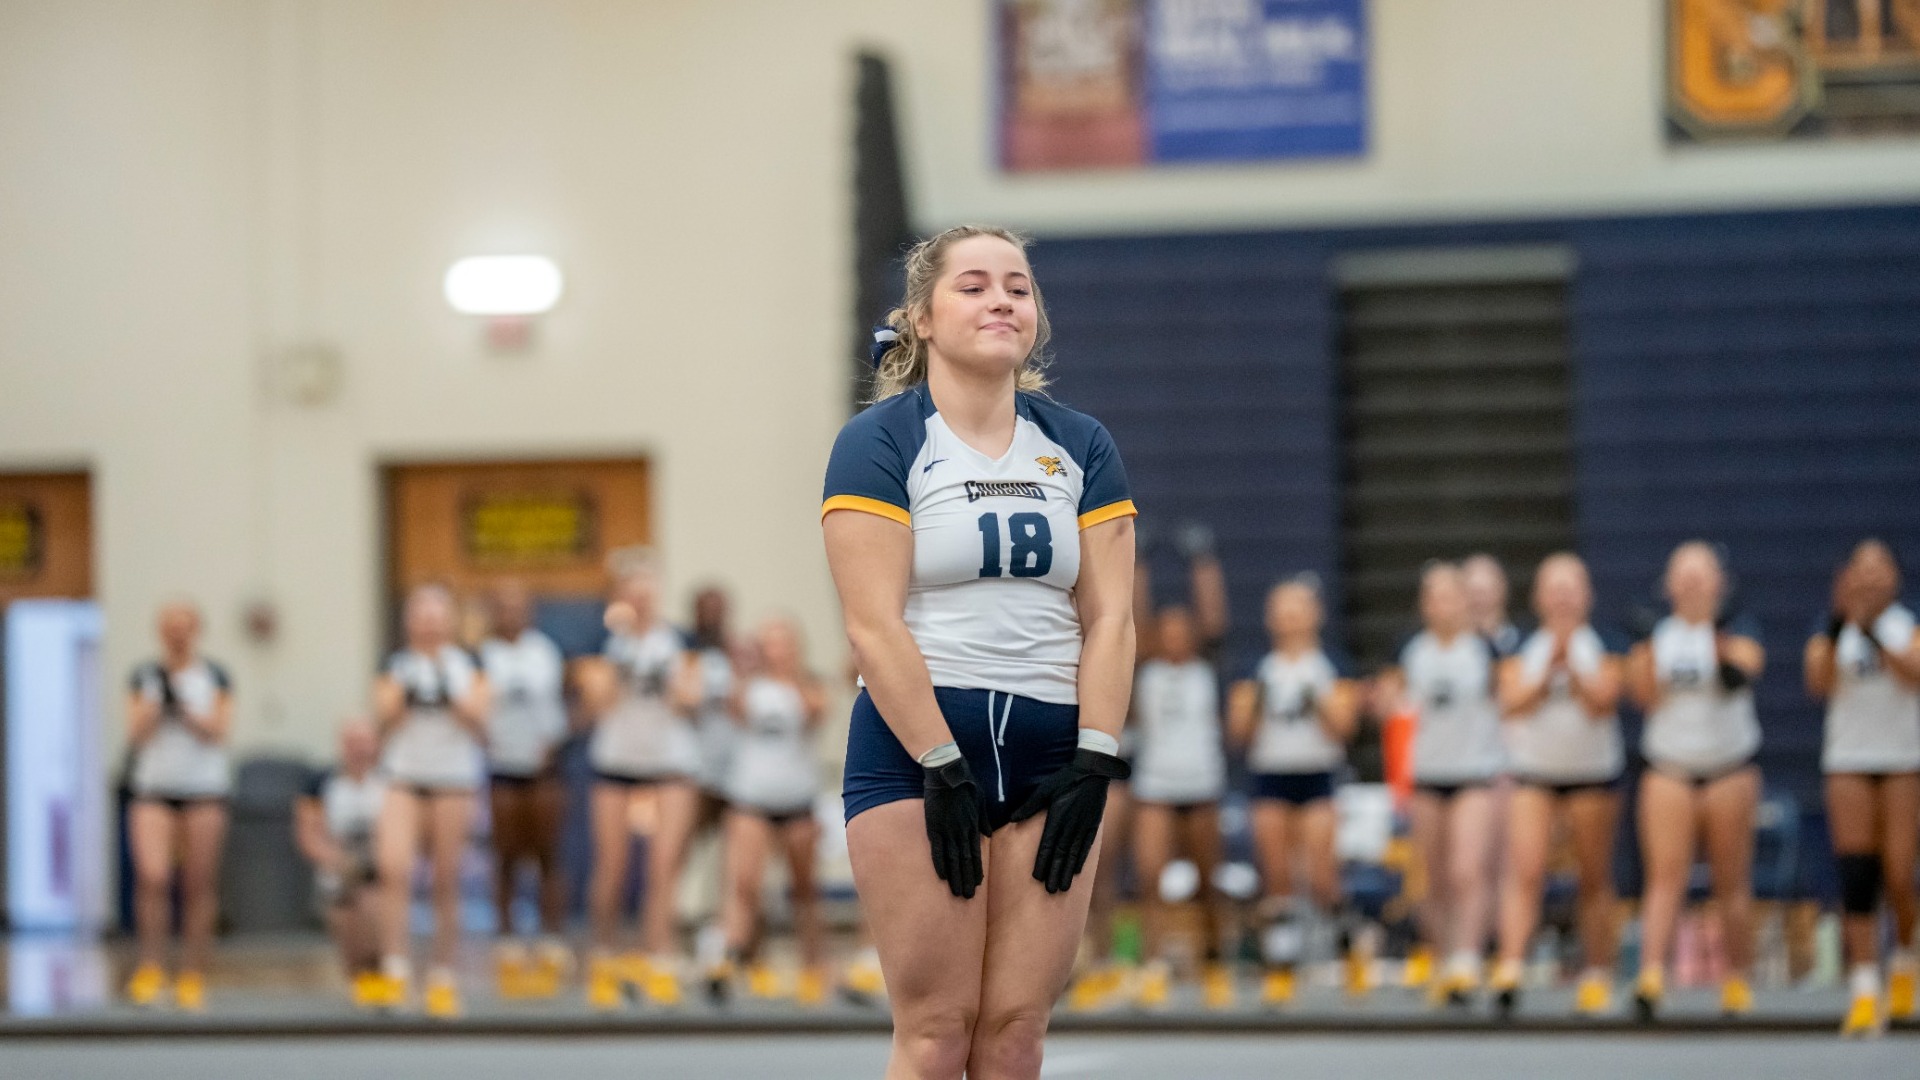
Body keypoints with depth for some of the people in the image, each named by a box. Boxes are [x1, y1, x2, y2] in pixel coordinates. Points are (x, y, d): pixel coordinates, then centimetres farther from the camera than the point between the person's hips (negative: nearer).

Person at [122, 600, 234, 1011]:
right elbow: (136, 734, 3)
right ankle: (152, 967, -12)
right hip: (154, 789, 0)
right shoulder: (145, 676, 9)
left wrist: (184, 707, -13)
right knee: (152, 876, -16)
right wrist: (156, 699, -10)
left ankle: (193, 975, 5)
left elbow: (219, 732, -2)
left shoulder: (215, 677, 6)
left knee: (199, 885, -1)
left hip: (205, 790, 0)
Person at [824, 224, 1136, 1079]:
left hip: (1049, 759, 4)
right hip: (916, 757, -4)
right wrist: (944, 770, -15)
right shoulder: (876, 445, -2)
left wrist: (1094, 764, -5)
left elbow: (1108, 618, 6)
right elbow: (873, 627, -9)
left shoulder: (1079, 448, 12)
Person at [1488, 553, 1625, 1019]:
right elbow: (1512, 703, -7)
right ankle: (1510, 967, -24)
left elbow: (1602, 701, -10)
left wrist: (1571, 662, -17)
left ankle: (1597, 977, 12)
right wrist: (1548, 669, -16)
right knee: (1525, 872, -14)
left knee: (1594, 880, 4)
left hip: (1593, 772, 0)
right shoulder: (1521, 651, 6)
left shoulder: (1604, 649, 3)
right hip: (1533, 772, 0)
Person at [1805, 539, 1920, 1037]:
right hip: (1847, 759, 1)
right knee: (1856, 877, -9)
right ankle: (1864, 989, -9)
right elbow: (1819, 681, -12)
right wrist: (1837, 626, -26)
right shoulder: (1831, 633, 6)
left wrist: (1874, 635, -28)